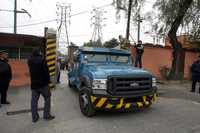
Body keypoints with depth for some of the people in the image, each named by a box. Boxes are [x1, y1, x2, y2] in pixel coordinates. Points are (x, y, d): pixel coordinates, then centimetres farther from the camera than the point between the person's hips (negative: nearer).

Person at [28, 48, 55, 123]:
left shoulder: (30, 61, 4)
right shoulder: (42, 60, -15)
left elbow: (31, 71, 14)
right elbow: (46, 71, -14)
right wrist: (48, 80, -5)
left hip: (34, 84, 6)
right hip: (43, 83, -5)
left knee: (34, 100, 10)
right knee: (47, 99, 8)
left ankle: (34, 117, 17)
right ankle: (46, 115, 10)